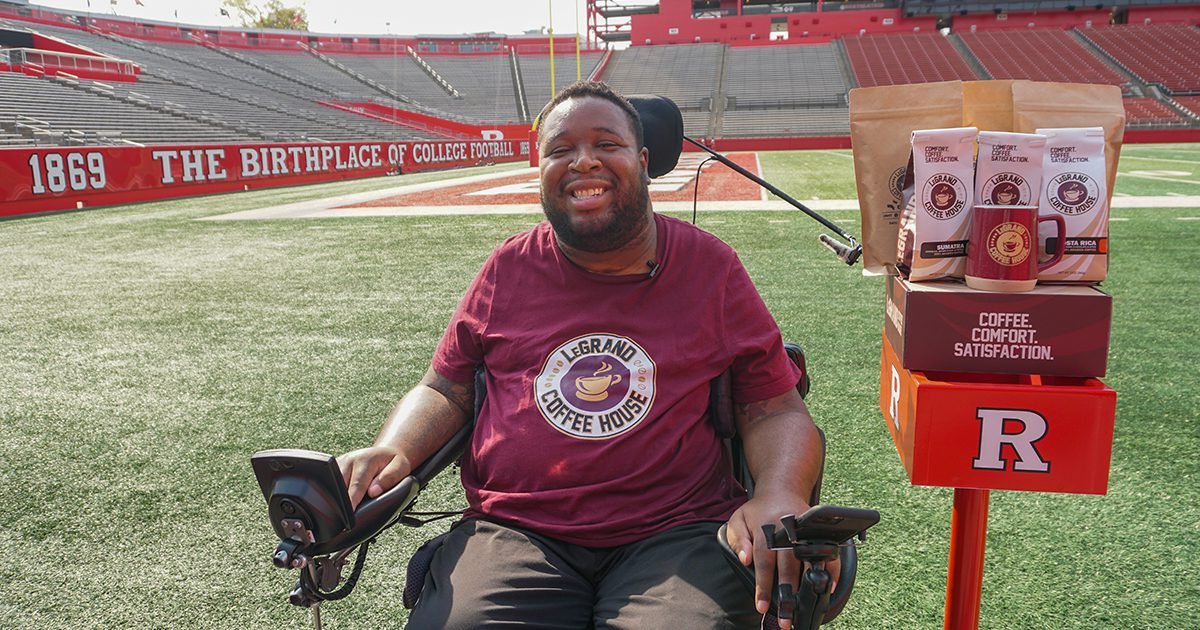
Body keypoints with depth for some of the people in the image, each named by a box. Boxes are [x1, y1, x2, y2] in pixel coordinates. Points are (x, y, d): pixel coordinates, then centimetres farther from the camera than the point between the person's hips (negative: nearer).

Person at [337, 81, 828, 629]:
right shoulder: (509, 270, 11)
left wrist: (780, 494, -15)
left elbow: (775, 408, 6)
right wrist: (393, 450, -4)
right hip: (513, 531, 1)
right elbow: (445, 389, 17)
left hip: (676, 533, 0)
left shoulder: (709, 268, 7)